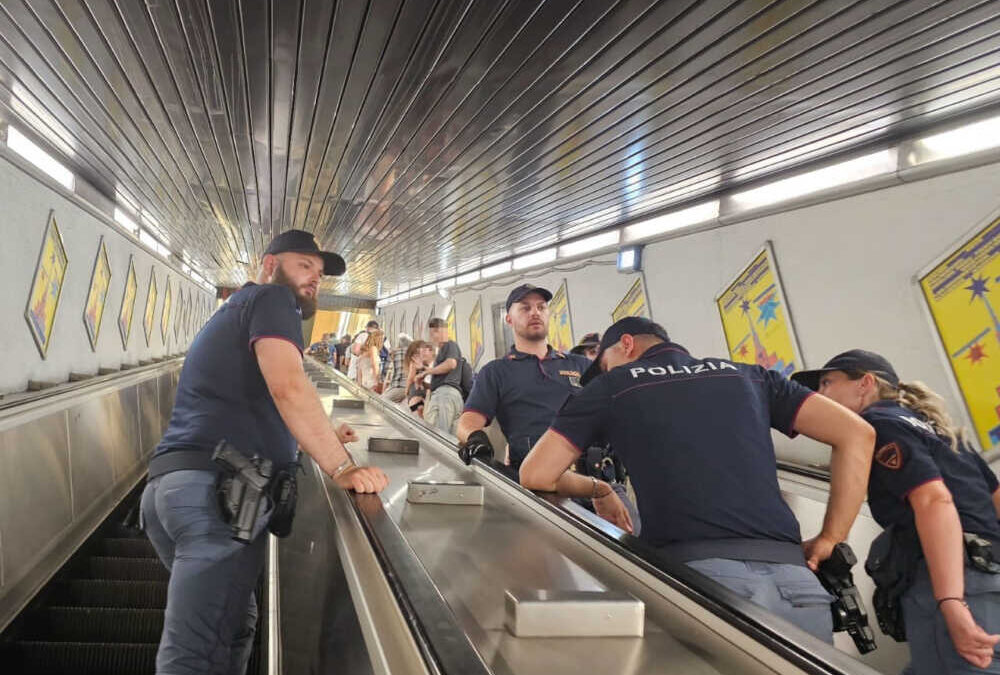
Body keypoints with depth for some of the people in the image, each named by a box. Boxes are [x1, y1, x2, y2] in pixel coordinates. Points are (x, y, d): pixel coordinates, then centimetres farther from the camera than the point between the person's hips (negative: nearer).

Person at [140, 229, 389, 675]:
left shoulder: (237, 312, 30)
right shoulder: (271, 298, 0)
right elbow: (288, 387, -19)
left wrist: (321, 438, 32)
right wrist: (341, 468, -20)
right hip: (216, 488, -10)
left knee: (233, 626, 21)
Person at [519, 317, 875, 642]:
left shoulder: (611, 386, 13)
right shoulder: (747, 374, 22)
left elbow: (535, 476, 11)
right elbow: (856, 434, 16)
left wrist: (597, 489, 28)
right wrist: (830, 540, 17)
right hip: (792, 576, 5)